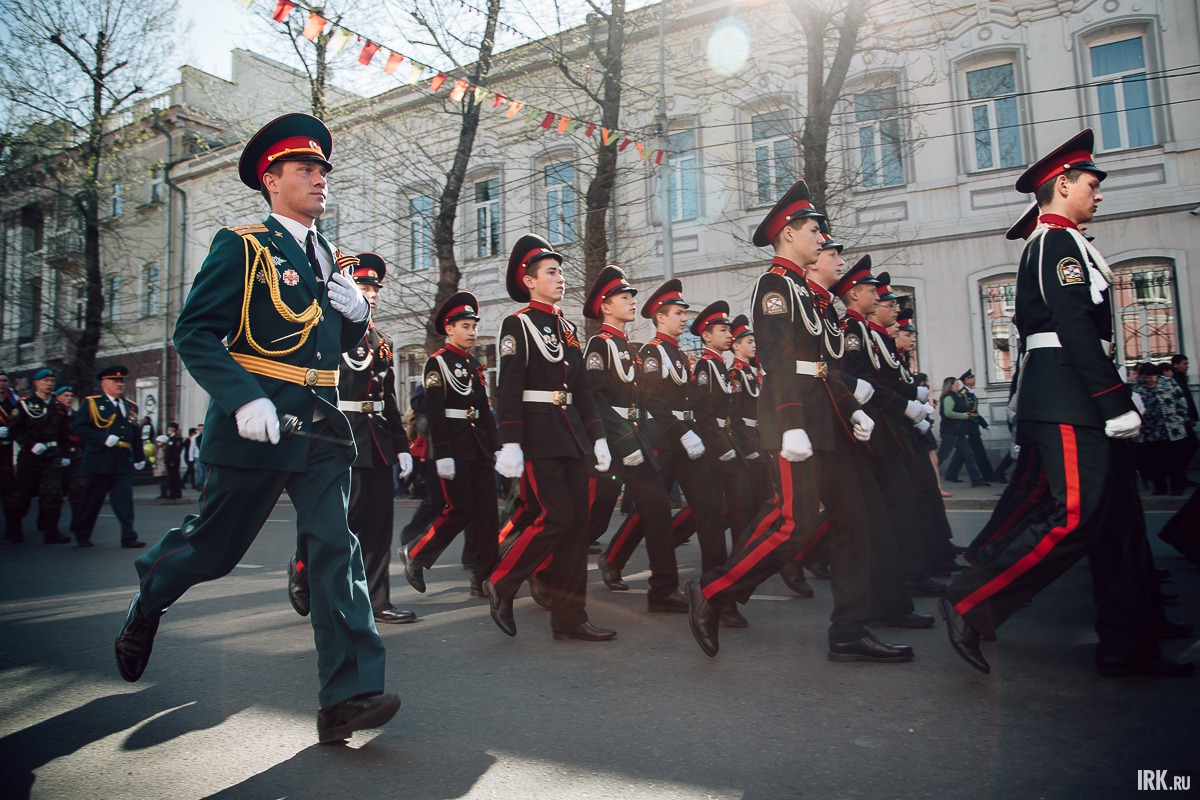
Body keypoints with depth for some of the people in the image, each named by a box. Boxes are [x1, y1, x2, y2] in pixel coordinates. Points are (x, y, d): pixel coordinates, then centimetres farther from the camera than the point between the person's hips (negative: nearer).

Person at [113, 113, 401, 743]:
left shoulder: (330, 259, 17)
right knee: (215, 543, 12)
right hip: (256, 423, -5)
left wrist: (356, 310, 1)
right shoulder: (241, 246, -2)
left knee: (335, 547, -5)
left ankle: (348, 696, -5)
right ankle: (148, 599, 46)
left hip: (322, 424, 5)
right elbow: (194, 333, -10)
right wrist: (244, 398, -22)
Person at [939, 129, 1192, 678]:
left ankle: (1127, 646, 12)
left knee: (1117, 514, 8)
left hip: (1067, 403, 11)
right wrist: (1117, 403, -19)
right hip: (1068, 401, -11)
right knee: (1077, 517, -15)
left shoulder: (1043, 245, 24)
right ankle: (968, 604, -11)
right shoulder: (1060, 242, -7)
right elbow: (1077, 329, -18)